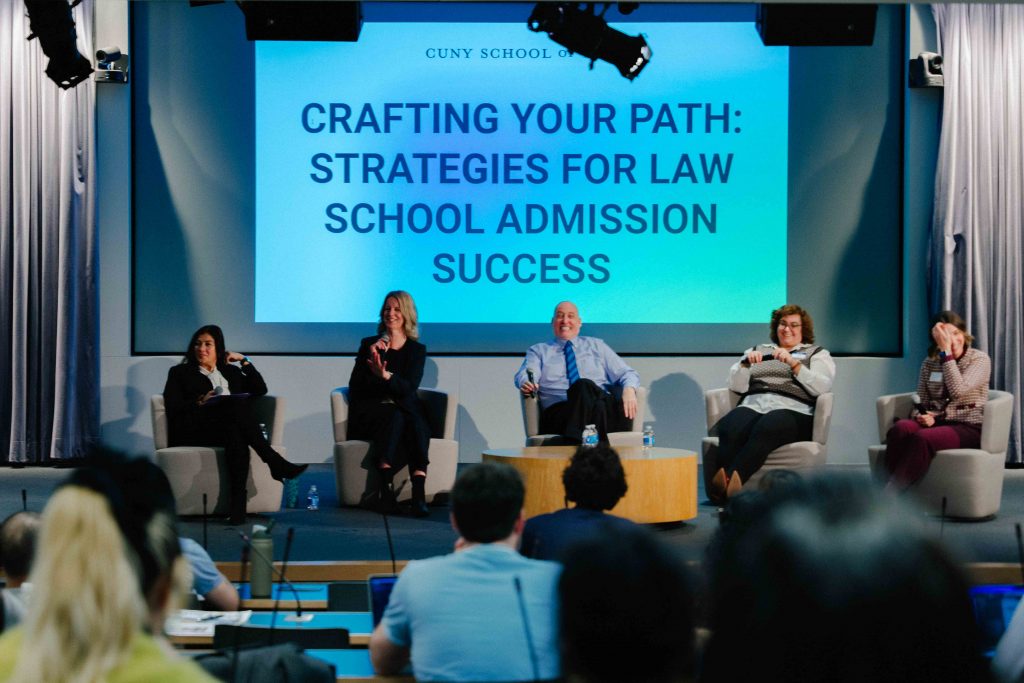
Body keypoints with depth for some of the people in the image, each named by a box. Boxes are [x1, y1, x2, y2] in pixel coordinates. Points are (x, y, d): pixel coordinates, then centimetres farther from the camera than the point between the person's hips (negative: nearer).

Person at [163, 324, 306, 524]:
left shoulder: (230, 372, 31)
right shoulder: (179, 373, 21)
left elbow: (260, 389, 20)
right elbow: (173, 409, 6)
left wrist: (244, 361, 16)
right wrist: (200, 403, -9)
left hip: (230, 427, 3)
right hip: (194, 431, -3)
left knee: (236, 437, -39)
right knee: (239, 402, -33)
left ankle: (238, 504, -49)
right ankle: (275, 463, -37)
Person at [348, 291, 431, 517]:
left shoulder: (416, 350, 12)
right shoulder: (369, 345, 13)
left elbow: (408, 387, -5)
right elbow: (355, 388, 2)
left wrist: (385, 375, -23)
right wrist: (371, 357, -9)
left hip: (404, 411, 1)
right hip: (370, 413, -1)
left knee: (416, 424, -34)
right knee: (395, 417, -35)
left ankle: (419, 491, -47)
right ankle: (385, 485, -42)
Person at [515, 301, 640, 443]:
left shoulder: (597, 346, 28)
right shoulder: (538, 351, 24)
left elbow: (627, 374, 22)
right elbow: (524, 375, 4)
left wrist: (629, 390, -3)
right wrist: (526, 384, -23)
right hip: (558, 413, -1)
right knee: (583, 385, -37)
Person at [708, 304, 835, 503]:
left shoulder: (817, 354, 23)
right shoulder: (758, 350, 32)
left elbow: (822, 387, 2)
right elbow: (736, 386, 19)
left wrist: (793, 363, -9)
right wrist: (746, 363, 0)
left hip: (791, 410, -3)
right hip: (753, 405, 3)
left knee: (766, 428, -40)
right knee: (731, 430, -35)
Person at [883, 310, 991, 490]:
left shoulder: (980, 359, 1)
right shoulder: (929, 363, 15)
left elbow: (958, 390, -17)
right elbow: (920, 402, 16)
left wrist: (946, 351, -16)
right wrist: (921, 416, -8)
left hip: (968, 427, -4)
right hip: (935, 422, 4)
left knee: (922, 438, -36)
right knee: (900, 428, -32)